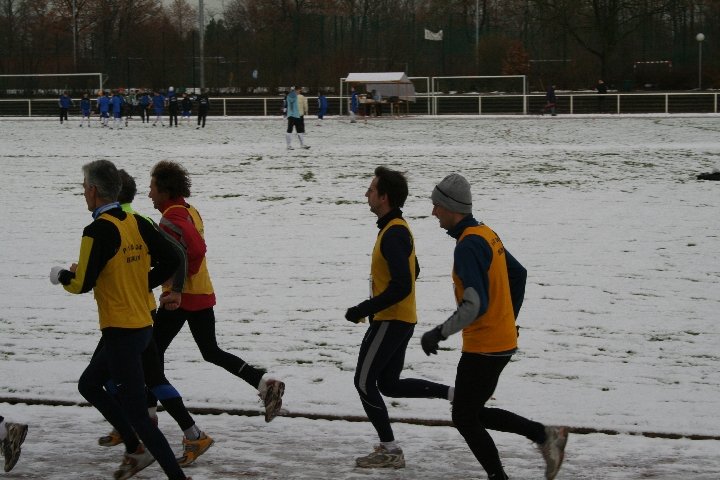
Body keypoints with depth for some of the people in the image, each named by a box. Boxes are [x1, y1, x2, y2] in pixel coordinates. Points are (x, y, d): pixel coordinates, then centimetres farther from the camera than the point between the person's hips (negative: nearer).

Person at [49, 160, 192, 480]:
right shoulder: (137, 224, 5)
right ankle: (136, 449, 25)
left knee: (135, 412, -4)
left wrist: (61, 275, 3)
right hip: (142, 325, 9)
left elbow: (82, 284, -18)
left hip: (120, 331, -9)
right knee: (89, 384, 25)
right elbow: (171, 260, 6)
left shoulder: (98, 231, -18)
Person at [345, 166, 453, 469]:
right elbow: (412, 272, 23)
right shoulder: (397, 228, 11)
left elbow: (401, 286, -27)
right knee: (389, 384, 16)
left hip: (390, 321, -10)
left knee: (364, 382, -1)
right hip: (402, 320, 10)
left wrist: (364, 309, -22)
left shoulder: (393, 234, -21)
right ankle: (454, 393, 9)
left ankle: (390, 451, 3)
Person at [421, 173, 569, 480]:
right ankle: (545, 436, 15)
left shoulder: (468, 245, -21)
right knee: (474, 413, 17)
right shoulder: (485, 234, 9)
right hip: (503, 339, 10)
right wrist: (510, 320, 26)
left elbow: (476, 305, -28)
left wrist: (439, 334, -23)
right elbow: (518, 274, 21)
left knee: (464, 419, 1)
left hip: (484, 347, -10)